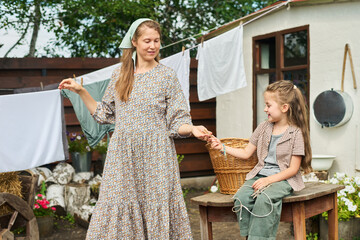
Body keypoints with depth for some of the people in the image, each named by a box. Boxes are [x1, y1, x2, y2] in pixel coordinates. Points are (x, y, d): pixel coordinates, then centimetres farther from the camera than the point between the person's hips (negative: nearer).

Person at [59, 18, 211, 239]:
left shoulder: (167, 76, 0)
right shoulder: (120, 75, 10)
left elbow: (177, 123, -1)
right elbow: (104, 114, 16)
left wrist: (192, 129, -20)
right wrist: (81, 91, 10)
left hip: (155, 157, -3)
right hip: (123, 157, 3)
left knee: (157, 210, -1)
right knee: (117, 212, 3)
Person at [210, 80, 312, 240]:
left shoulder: (296, 133, -5)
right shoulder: (263, 128, 11)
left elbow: (293, 169, -8)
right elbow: (246, 153, 17)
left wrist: (268, 180, -18)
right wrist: (222, 147, 6)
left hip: (283, 178, -5)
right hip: (260, 175, 5)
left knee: (264, 199, -36)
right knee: (241, 198, -26)